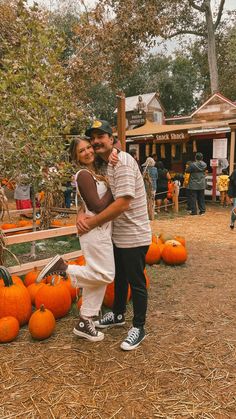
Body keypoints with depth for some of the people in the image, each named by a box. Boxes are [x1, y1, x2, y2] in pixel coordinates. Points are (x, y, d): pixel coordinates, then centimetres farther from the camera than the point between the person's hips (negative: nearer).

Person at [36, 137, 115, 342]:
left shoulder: (95, 171, 11)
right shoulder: (83, 175, -14)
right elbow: (98, 206, -20)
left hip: (101, 230, 9)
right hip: (96, 231, -9)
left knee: (97, 276, 12)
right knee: (106, 275, -4)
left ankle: (85, 322, 22)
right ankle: (62, 267, 0)